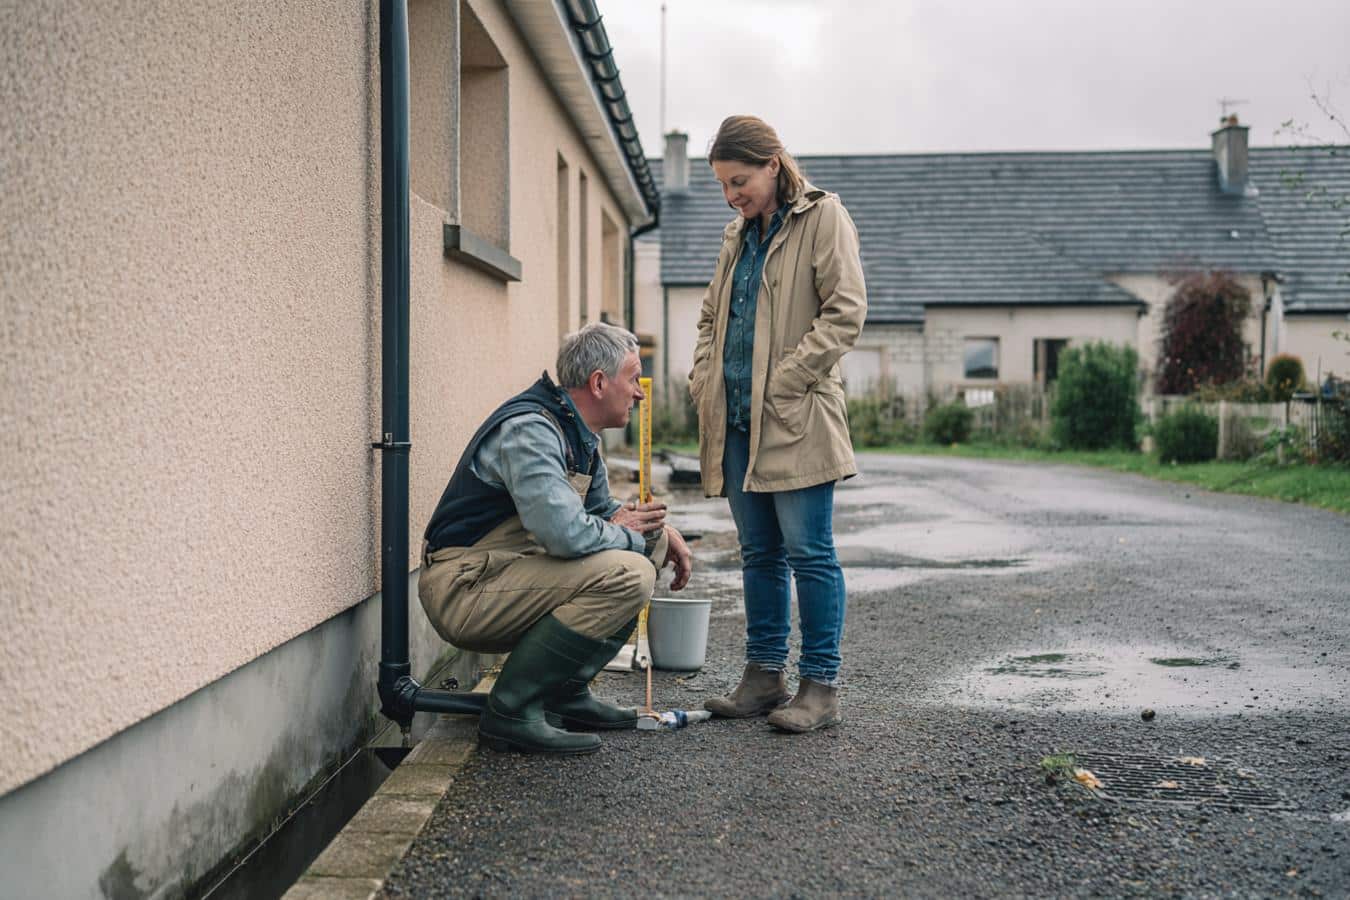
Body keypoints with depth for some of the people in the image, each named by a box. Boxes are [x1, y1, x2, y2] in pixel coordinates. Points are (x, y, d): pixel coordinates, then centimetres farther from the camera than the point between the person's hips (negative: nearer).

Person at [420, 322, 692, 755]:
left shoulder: (577, 433, 12)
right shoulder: (529, 430, -21)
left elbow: (600, 506, 27)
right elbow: (566, 533, -31)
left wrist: (661, 530, 8)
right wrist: (625, 533, -11)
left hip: (506, 573, 10)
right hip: (464, 589, -10)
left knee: (650, 541, 11)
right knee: (627, 573, -25)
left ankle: (567, 692, 11)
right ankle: (511, 710, -15)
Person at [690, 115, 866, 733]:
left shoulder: (823, 218, -2)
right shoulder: (737, 235, 19)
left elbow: (845, 312, -10)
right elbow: (711, 316, 26)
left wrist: (782, 380, -15)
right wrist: (703, 380, 9)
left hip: (797, 419, -7)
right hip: (736, 419, 7)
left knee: (809, 553, -4)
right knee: (759, 554, 11)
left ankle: (821, 687, 3)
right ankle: (764, 676, 19)